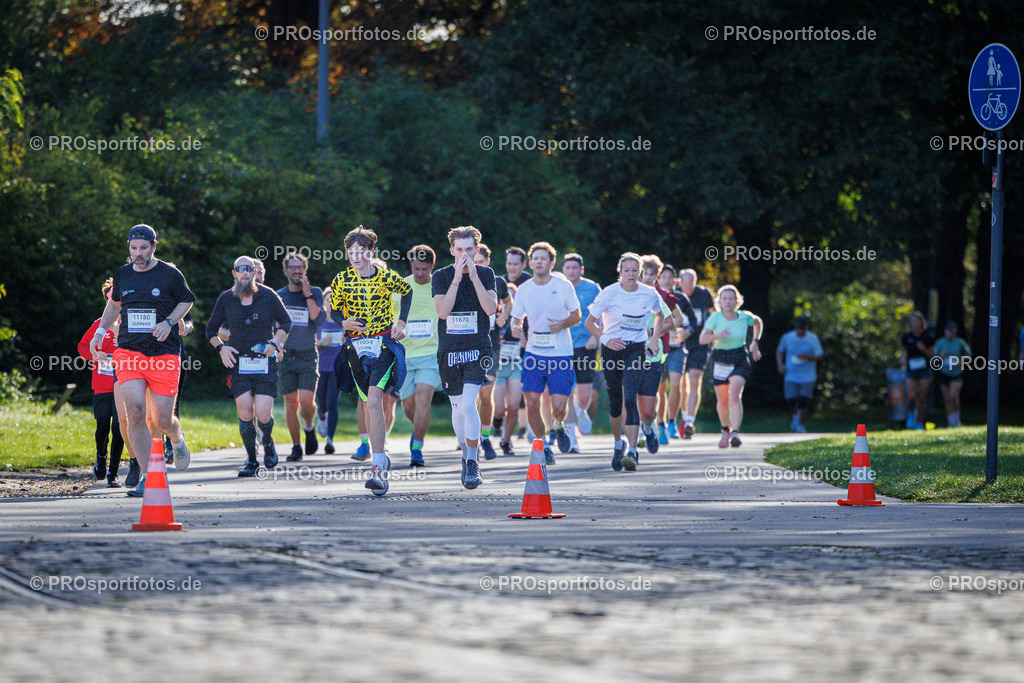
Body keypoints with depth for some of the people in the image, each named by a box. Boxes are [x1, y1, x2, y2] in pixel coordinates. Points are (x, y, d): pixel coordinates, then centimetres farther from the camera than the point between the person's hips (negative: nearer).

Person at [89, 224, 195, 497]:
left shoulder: (170, 275, -1)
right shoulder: (122, 275, 9)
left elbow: (186, 301, 11)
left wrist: (168, 323, -6)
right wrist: (100, 331, 15)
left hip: (164, 352, -2)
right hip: (128, 351, 2)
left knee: (163, 419, -1)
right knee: (135, 412, -15)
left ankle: (178, 441, 38)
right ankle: (148, 477, -9)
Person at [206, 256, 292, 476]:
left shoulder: (268, 295, 2)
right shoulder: (226, 299, 6)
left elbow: (286, 322, 11)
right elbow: (211, 328, 16)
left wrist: (275, 342, -6)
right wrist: (220, 347, -2)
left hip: (265, 362, -1)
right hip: (238, 362, 1)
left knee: (263, 414, -11)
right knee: (244, 411, -11)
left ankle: (268, 442, 24)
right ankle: (251, 460, 5)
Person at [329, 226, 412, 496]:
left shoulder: (387, 277, -5)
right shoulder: (342, 280, -1)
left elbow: (408, 292, 15)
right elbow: (334, 310, 12)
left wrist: (401, 322, 6)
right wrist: (344, 323, -10)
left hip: (383, 344, -3)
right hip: (356, 347, 3)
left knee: (374, 400, -19)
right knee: (368, 404, 7)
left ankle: (378, 469, -22)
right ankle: (381, 458, 27)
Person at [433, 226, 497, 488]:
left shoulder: (485, 274, 2)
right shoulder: (441, 277, 1)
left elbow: (491, 309, -11)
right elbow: (442, 310, -13)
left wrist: (474, 276, -15)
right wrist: (457, 278, -17)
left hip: (478, 349, -2)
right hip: (449, 350, 2)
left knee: (469, 404, -19)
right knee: (458, 407, 10)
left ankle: (472, 464, -13)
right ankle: (466, 458, 30)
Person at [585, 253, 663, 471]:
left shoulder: (649, 294, -3)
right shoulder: (609, 293, -8)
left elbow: (660, 315, 19)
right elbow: (590, 322, 0)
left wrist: (654, 339, 7)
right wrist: (606, 338, -15)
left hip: (636, 348, -1)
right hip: (612, 348, 1)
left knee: (630, 398, -17)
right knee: (615, 400, 8)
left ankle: (632, 452, -22)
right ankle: (618, 443, 33)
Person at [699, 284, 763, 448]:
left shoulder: (744, 317, -3)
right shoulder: (715, 317, -9)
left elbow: (758, 322, 21)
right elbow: (703, 339, -18)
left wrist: (755, 342, 14)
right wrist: (717, 336, -36)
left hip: (740, 360, -1)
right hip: (720, 360, 1)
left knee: (734, 396, -21)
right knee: (723, 400, 11)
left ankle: (735, 433, -30)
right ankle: (725, 430, 36)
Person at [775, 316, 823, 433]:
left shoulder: (813, 339, -3)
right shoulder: (787, 338, 1)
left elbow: (819, 356, -2)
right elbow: (779, 352, 16)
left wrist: (806, 357, -20)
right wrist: (780, 364, -1)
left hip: (807, 377, -1)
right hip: (791, 376, 1)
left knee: (803, 401, -5)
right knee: (791, 399, -8)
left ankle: (800, 424, 13)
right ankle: (795, 415, 25)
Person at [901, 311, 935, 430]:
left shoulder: (927, 338, -1)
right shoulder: (906, 338, 2)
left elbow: (932, 356, 3)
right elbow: (902, 351, 17)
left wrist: (924, 350, -15)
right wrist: (903, 360, -4)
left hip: (924, 371, 0)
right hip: (911, 371, 0)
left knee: (922, 398, 0)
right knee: (911, 397, -15)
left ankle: (920, 422, 14)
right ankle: (911, 413, 16)